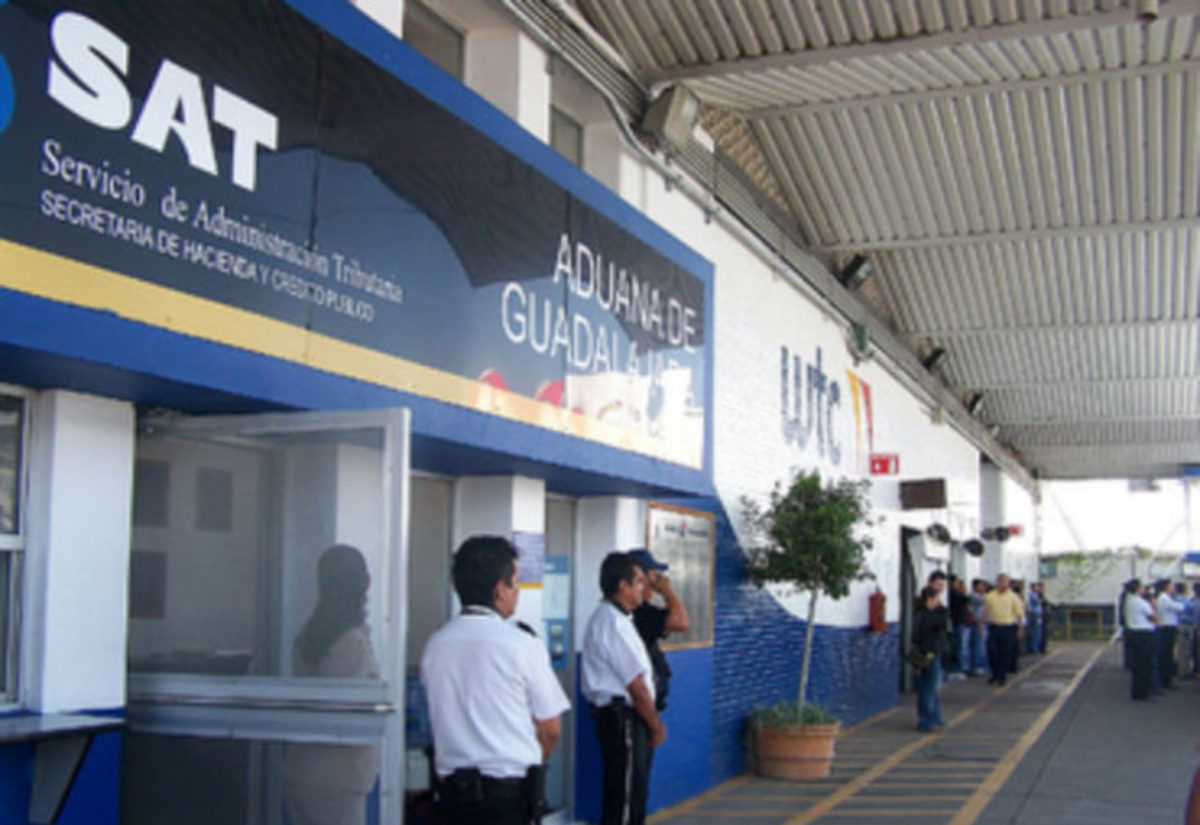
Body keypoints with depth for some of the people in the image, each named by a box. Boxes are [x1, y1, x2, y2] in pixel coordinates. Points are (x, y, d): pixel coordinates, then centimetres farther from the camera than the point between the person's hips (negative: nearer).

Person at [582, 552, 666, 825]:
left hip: (621, 715, 10)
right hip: (621, 717, -10)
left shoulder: (610, 618, 15)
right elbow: (636, 685, -18)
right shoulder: (613, 623, -19)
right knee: (626, 795, -4)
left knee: (635, 792, 17)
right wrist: (655, 725, -8)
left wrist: (653, 721, 15)